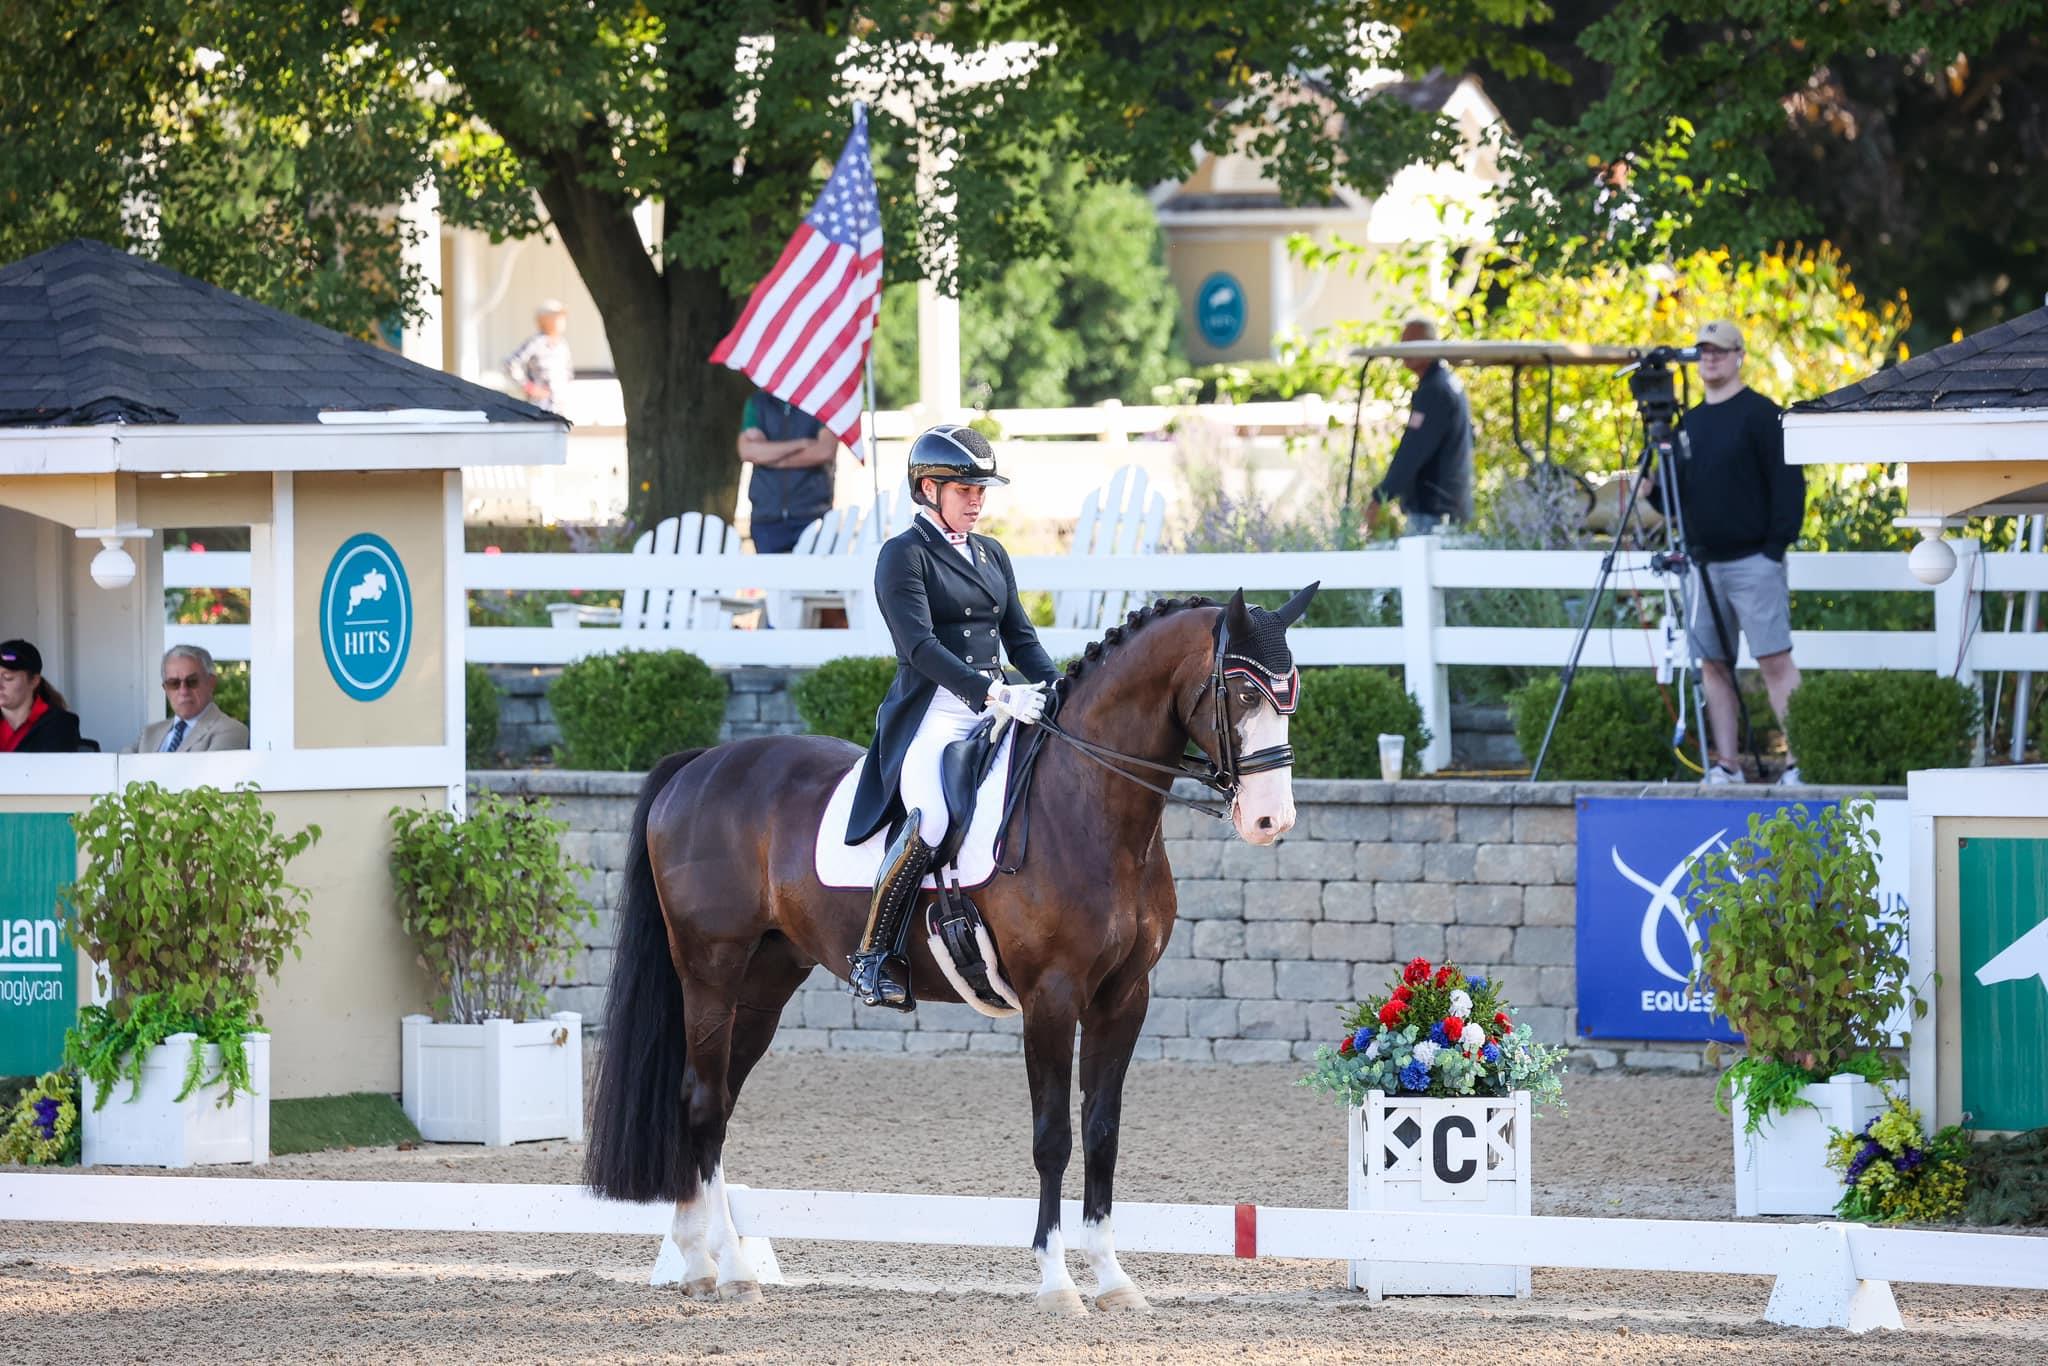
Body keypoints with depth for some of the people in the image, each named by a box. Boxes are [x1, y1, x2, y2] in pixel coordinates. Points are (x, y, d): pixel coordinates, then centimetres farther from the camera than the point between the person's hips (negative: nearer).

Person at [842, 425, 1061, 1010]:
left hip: (998, 708, 7)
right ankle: (875, 955, -21)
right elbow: (919, 645, -14)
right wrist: (991, 692, -25)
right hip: (932, 713, -7)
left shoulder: (992, 554, 20)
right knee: (932, 818, -33)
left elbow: (1020, 637, 20)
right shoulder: (904, 555, -2)